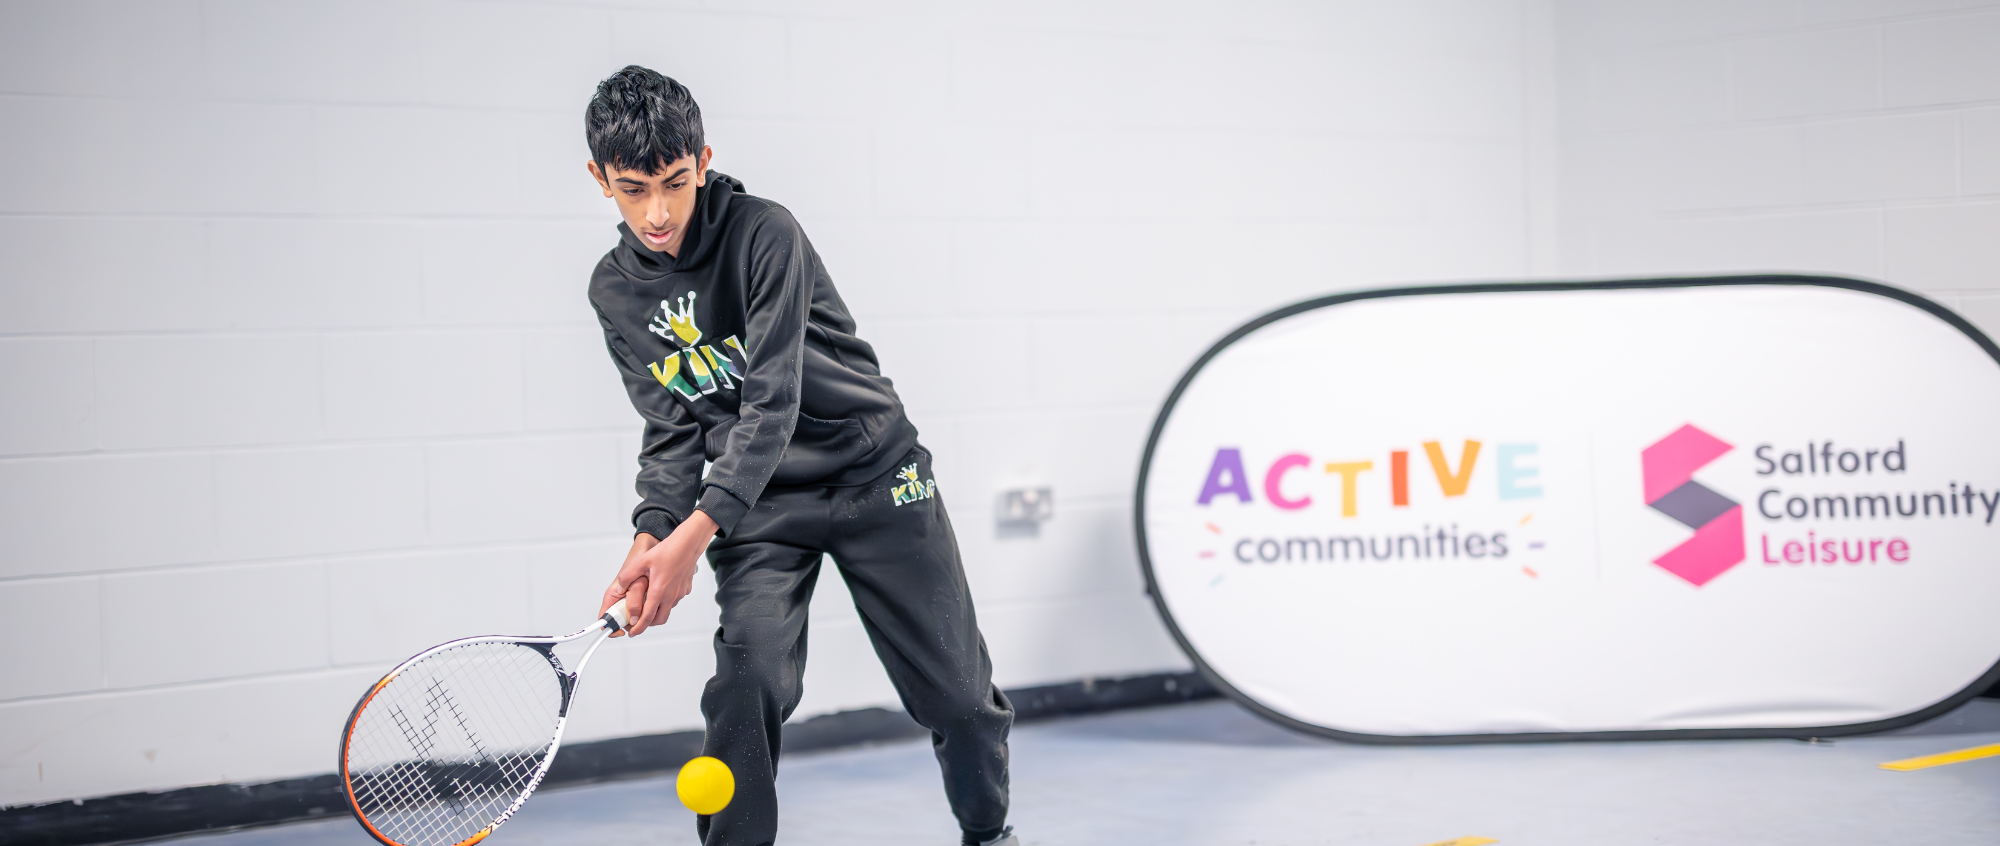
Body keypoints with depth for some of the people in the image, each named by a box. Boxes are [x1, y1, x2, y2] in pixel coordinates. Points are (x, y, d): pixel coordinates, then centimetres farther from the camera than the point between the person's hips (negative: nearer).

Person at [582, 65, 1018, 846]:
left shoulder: (764, 233, -19)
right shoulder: (616, 292, -2)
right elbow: (673, 429, 1)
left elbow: (772, 401, -26)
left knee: (957, 693, 3)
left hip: (875, 475, -3)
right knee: (749, 674, -22)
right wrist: (651, 536, -19)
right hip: (758, 502, 3)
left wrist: (695, 534, -34)